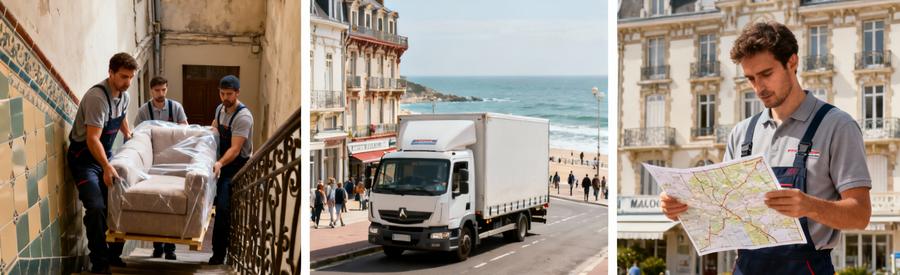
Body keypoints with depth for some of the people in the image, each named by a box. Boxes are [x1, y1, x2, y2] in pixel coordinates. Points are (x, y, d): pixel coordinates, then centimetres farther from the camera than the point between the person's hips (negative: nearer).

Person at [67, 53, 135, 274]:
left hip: (106, 155, 8)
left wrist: (128, 135, 35)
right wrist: (106, 168, -41)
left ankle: (114, 255, 17)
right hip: (84, 158, -8)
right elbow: (93, 139, -32)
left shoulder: (123, 95, 0)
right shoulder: (97, 97, -26)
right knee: (97, 207, -19)